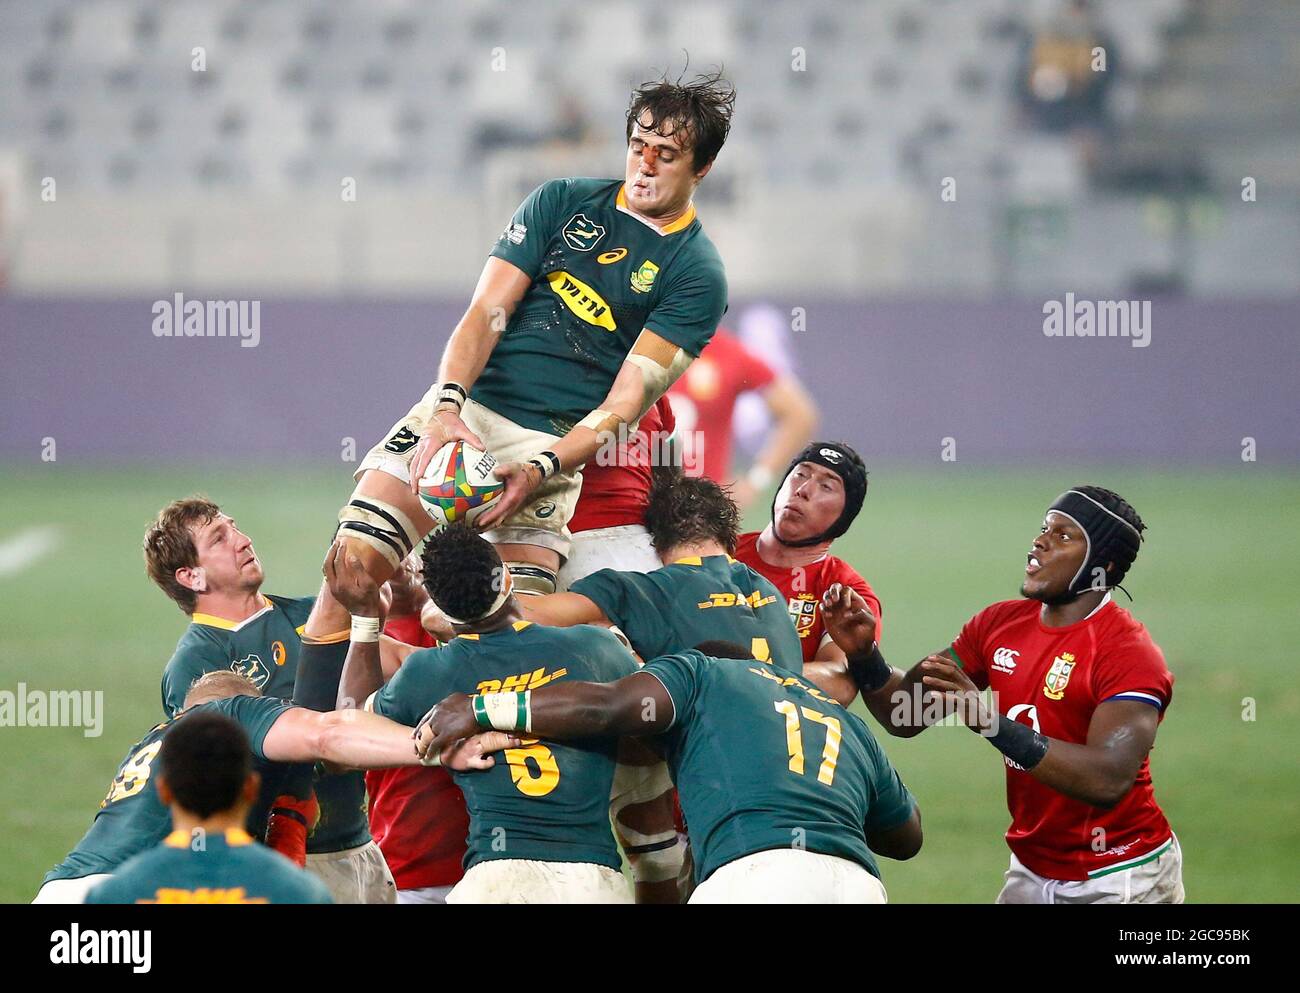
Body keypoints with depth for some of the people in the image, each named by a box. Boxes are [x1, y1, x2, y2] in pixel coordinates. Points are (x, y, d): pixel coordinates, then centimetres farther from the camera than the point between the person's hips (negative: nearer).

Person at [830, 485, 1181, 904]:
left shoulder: (1129, 651, -19)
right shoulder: (1003, 623, 2)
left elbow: (1109, 779, -32)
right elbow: (907, 715, 7)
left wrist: (990, 720, -39)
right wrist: (863, 656, -14)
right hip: (1032, 874, 6)